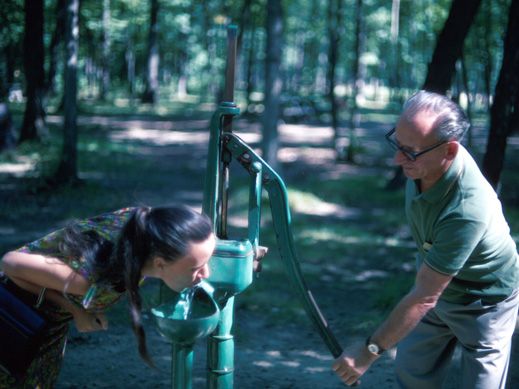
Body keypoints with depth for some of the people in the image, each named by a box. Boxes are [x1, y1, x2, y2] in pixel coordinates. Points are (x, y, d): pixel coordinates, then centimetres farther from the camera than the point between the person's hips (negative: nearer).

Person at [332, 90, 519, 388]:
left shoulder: (467, 210, -41)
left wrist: (369, 352, -27)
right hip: (435, 284, 7)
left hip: (484, 304, -7)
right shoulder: (426, 160, -19)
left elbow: (424, 298, -34)